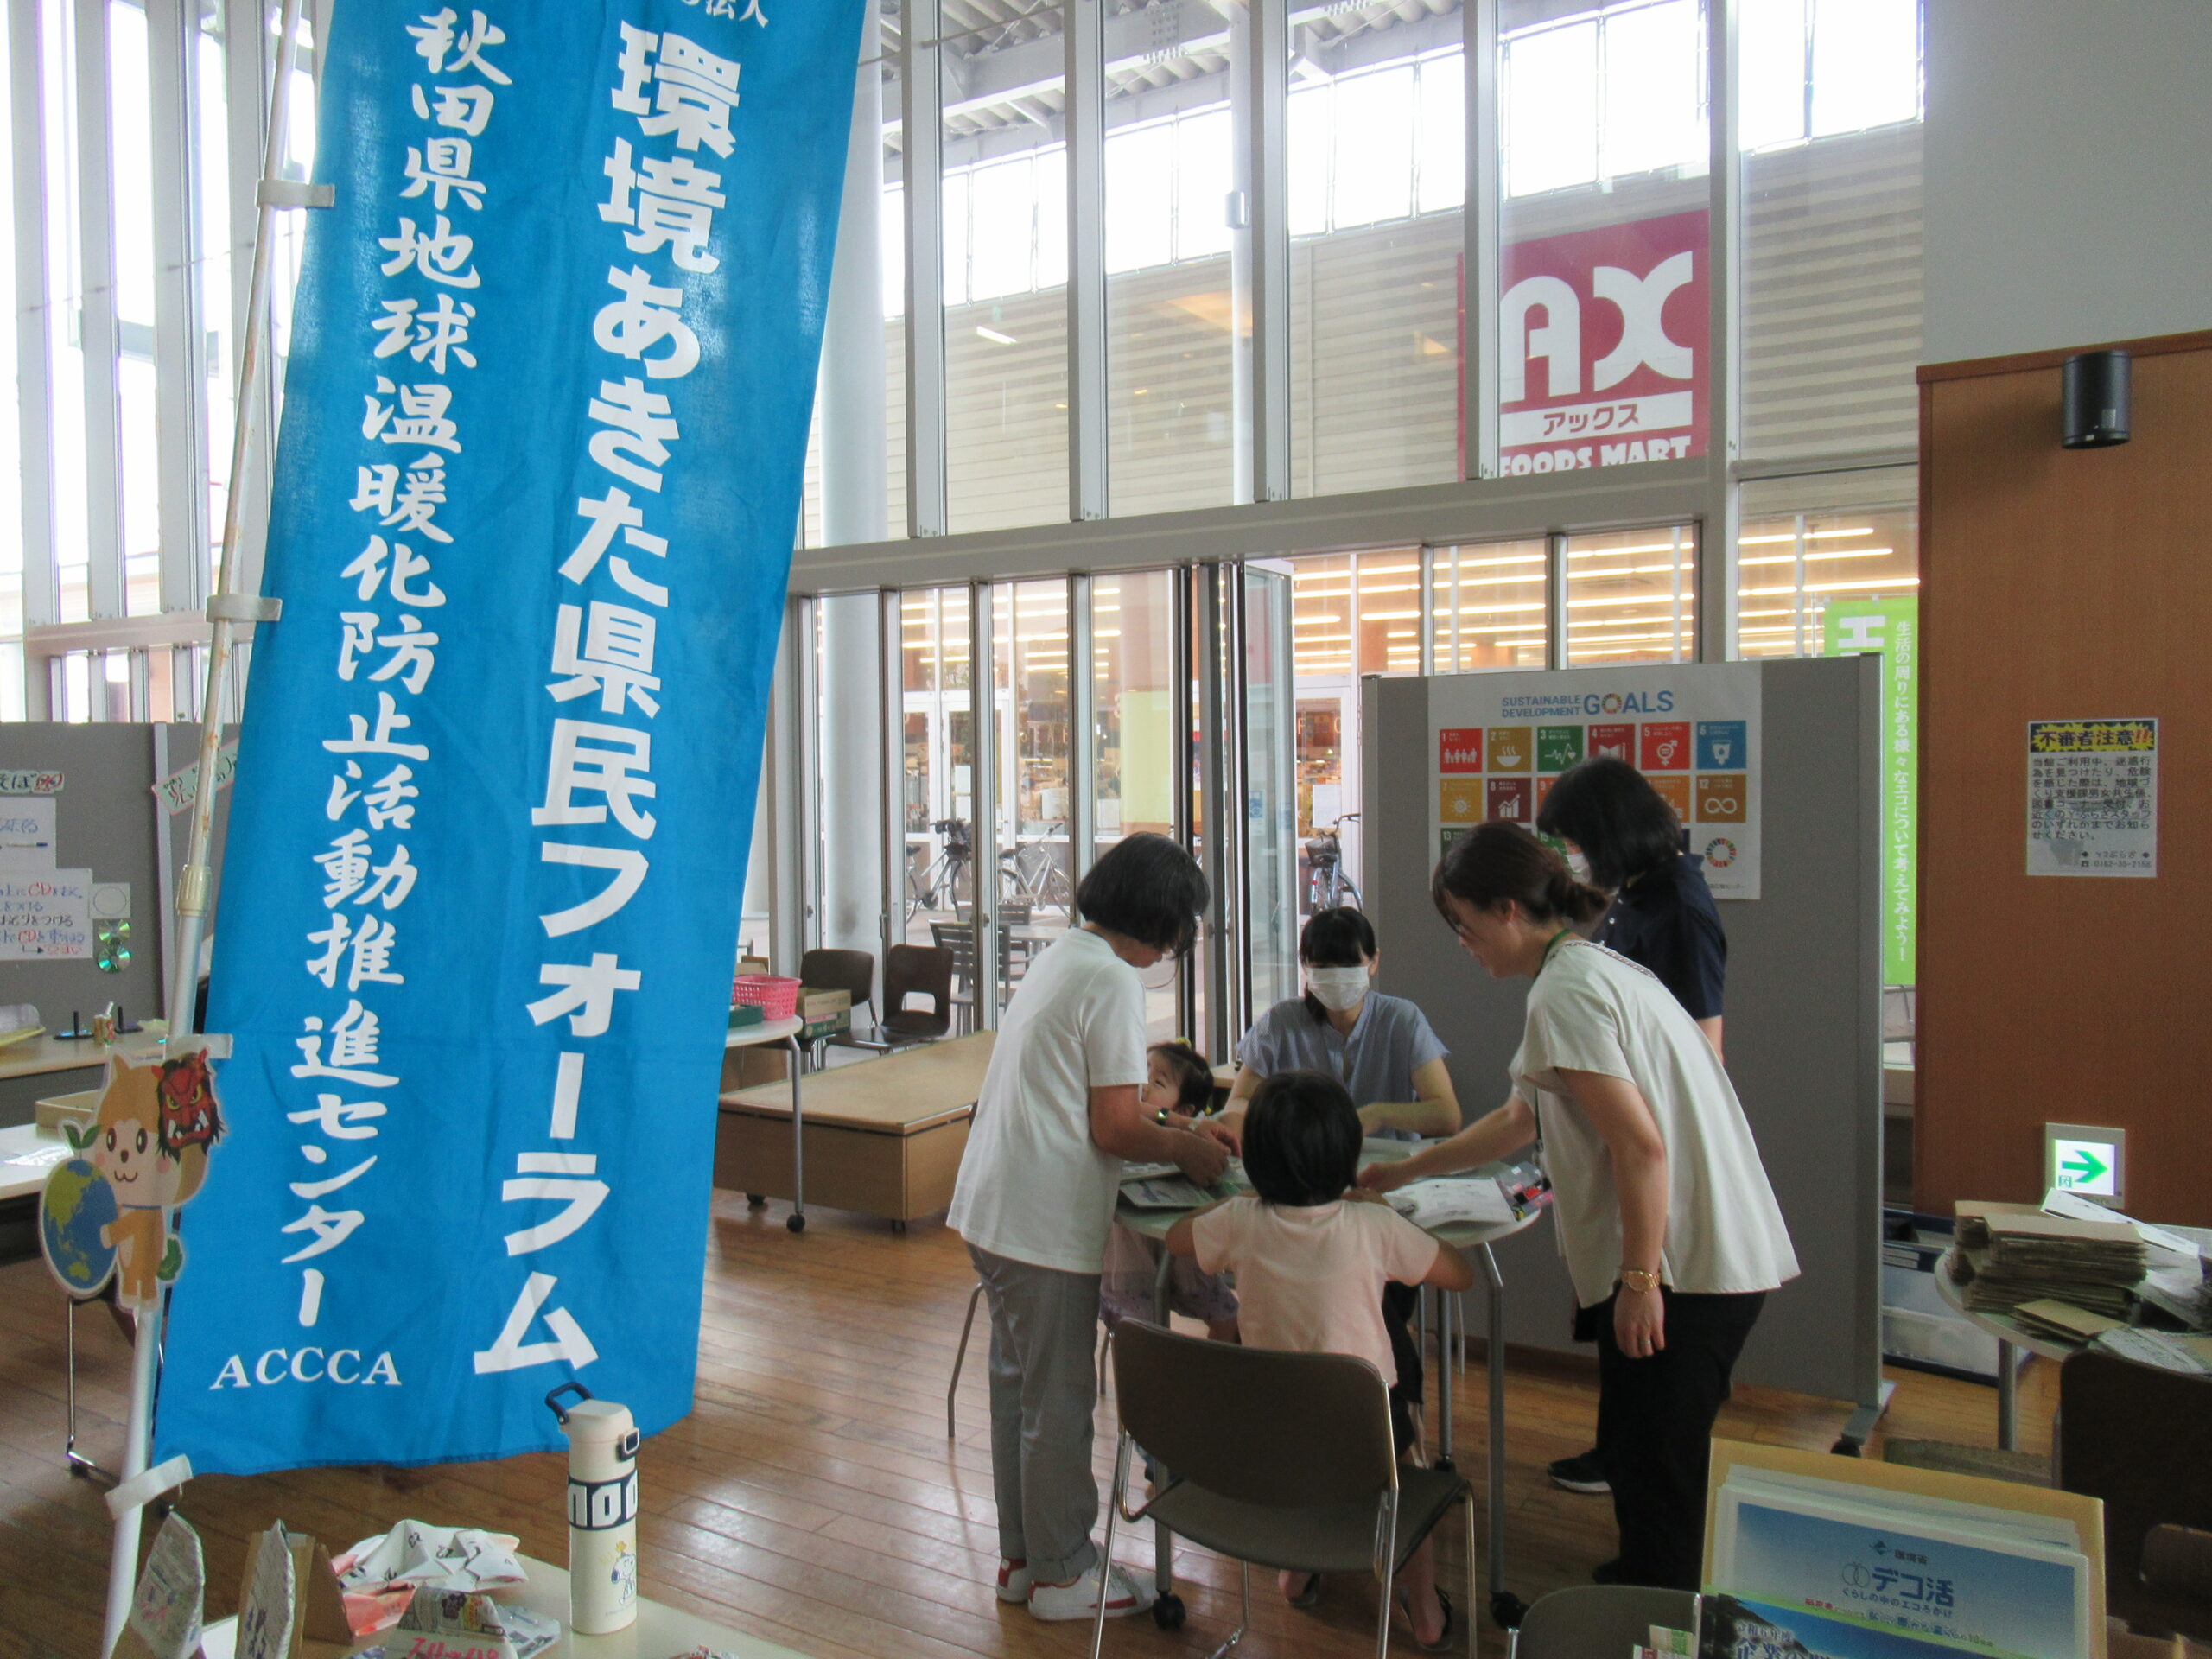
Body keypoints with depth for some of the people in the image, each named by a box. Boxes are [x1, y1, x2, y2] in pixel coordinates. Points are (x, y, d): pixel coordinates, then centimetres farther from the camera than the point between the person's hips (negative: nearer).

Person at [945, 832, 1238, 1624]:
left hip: (992, 1204, 10)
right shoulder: (1113, 979, -17)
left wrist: (1184, 1132, 19)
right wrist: (1190, 1151, 0)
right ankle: (1061, 1572, 21)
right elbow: (1116, 1130, -17)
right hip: (1046, 1222, -10)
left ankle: (1021, 1555, 33)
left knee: (1017, 1382, 19)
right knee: (1059, 1395, 5)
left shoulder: (1060, 958, 13)